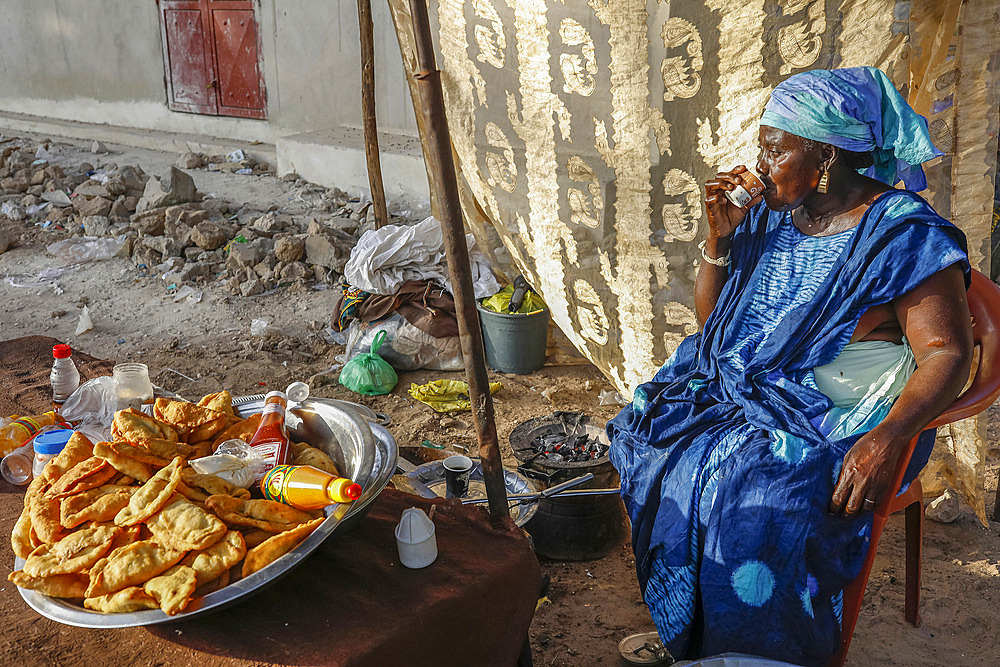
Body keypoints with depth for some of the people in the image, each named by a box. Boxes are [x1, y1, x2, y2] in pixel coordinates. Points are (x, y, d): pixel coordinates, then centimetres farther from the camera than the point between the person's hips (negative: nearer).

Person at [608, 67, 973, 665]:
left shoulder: (904, 236, -12)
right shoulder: (769, 216, 8)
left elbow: (948, 354, -16)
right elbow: (710, 316, 14)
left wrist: (886, 437, -34)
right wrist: (720, 237, -3)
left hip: (836, 419, -7)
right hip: (736, 387, 7)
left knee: (758, 507, -33)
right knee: (642, 434, -14)